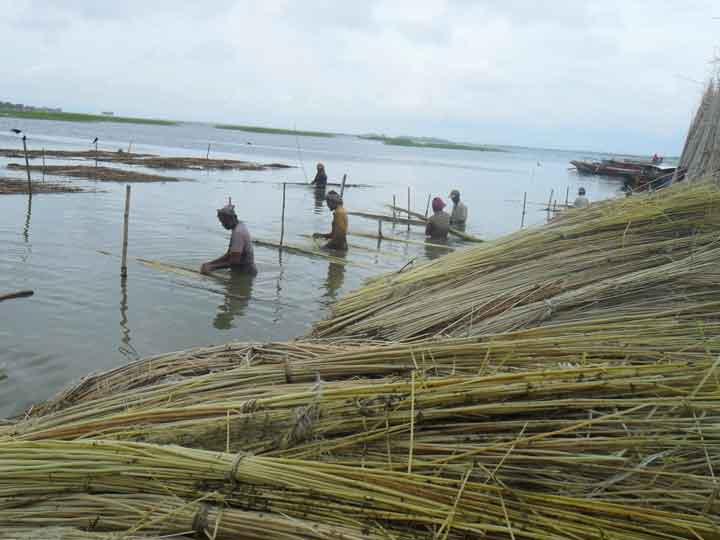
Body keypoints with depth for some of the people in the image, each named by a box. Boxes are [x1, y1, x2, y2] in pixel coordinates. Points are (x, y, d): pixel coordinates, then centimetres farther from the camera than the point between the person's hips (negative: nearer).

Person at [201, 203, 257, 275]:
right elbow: (229, 255, 14)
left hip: (245, 273, -9)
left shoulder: (238, 232, -19)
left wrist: (213, 267, -18)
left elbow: (235, 261, -23)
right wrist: (209, 264, 5)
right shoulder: (239, 228, 11)